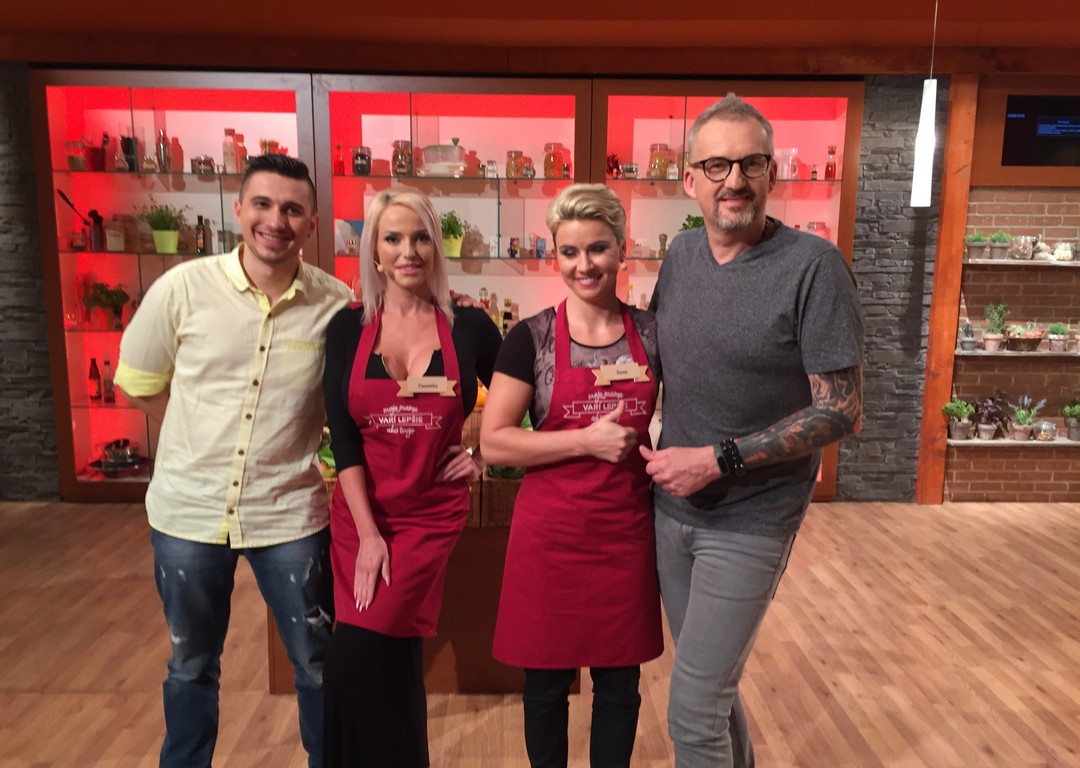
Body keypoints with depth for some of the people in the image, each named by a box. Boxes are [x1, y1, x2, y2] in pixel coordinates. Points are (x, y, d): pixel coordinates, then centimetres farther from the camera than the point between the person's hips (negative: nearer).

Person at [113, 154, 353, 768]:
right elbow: (140, 384, 5)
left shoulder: (336, 304, -10)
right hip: (188, 508, 1)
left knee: (317, 663, 14)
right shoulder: (183, 287, -9)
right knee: (192, 664, 22)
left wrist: (293, 436, -7)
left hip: (290, 513, 0)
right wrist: (208, 439, 3)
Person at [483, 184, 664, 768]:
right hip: (551, 533, -2)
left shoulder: (652, 332, 2)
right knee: (547, 681, 14)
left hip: (628, 529, 2)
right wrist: (587, 440, -17)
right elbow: (493, 442, -11)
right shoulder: (531, 338, -6)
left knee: (619, 682, 16)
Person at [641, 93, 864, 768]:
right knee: (713, 681, 22)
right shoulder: (683, 253, 2)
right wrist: (652, 448, 5)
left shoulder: (813, 266, -16)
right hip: (673, 508, 6)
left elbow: (841, 411, -16)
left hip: (749, 522, -5)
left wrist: (720, 459, -20)